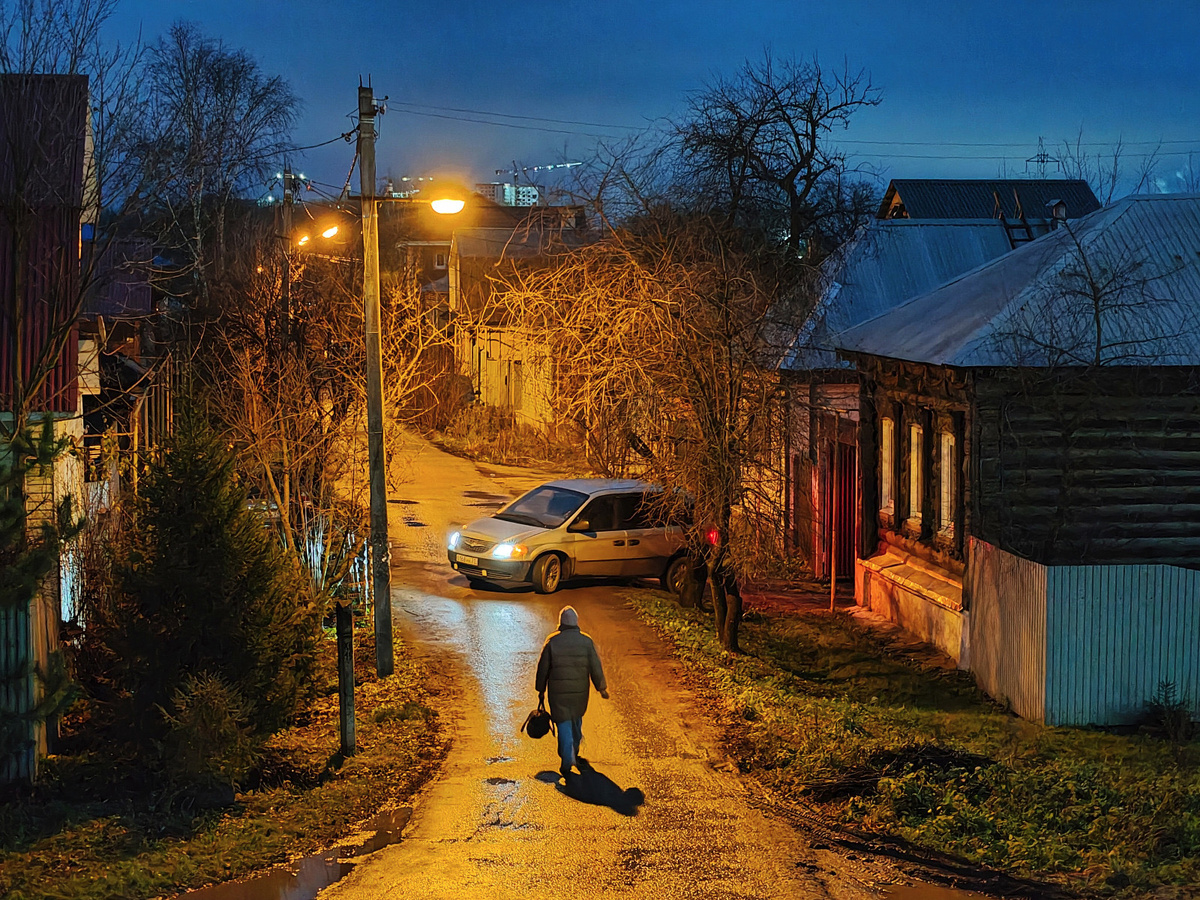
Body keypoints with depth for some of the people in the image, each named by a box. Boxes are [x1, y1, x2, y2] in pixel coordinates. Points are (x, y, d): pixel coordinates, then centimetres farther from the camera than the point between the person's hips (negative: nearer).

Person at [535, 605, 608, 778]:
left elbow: (543, 668, -2)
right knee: (576, 720, 24)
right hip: (580, 691, 2)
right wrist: (602, 688, 8)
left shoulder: (552, 642, -9)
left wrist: (541, 690, 10)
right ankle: (573, 753, 39)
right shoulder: (586, 642, -7)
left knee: (563, 723, 2)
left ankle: (567, 762, -7)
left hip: (558, 691, -2)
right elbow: (595, 667, -4)